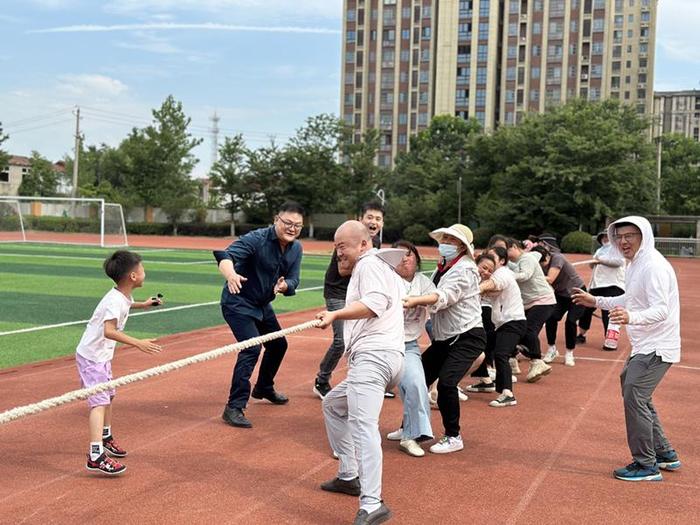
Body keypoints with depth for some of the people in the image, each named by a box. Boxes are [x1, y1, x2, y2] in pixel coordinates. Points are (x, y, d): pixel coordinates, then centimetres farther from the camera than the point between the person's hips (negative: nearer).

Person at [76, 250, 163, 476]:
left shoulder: (123, 296, 3)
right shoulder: (115, 301, -26)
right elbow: (109, 331, -41)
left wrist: (144, 304, 31)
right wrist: (138, 343, -47)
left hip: (102, 356, 10)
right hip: (91, 356, -10)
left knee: (108, 396, 23)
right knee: (99, 402, -18)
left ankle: (106, 438, 44)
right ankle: (96, 455, -26)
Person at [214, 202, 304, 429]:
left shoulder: (296, 249, -4)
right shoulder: (256, 239, -26)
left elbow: (293, 280, -5)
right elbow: (226, 256, -41)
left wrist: (284, 286, -30)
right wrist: (231, 275, -64)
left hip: (263, 304, 8)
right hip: (238, 302, -8)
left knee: (278, 345, 22)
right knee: (251, 349, -22)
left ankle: (264, 388, 46)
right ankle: (234, 408, -18)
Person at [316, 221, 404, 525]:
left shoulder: (370, 262, -1)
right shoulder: (365, 267, 31)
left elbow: (375, 303, -17)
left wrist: (335, 314, -20)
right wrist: (345, 268, 26)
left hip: (373, 354, -11)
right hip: (375, 358, 11)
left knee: (362, 424, -26)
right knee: (333, 405, 27)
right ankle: (349, 476, 29)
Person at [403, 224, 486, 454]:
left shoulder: (464, 269, -14)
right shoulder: (441, 268, 12)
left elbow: (445, 296, -29)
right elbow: (432, 297, 10)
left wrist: (415, 300, -42)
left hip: (467, 337, -8)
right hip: (444, 338, 9)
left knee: (446, 383, -22)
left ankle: (453, 437, -4)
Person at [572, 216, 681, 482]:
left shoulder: (653, 266, -19)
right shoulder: (635, 264, 13)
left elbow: (661, 310, -30)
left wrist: (631, 317, -46)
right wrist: (596, 301, 28)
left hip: (657, 348, -11)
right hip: (644, 347, 11)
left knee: (634, 397, -14)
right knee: (637, 396, 19)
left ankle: (646, 465, -5)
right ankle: (665, 454, 31)